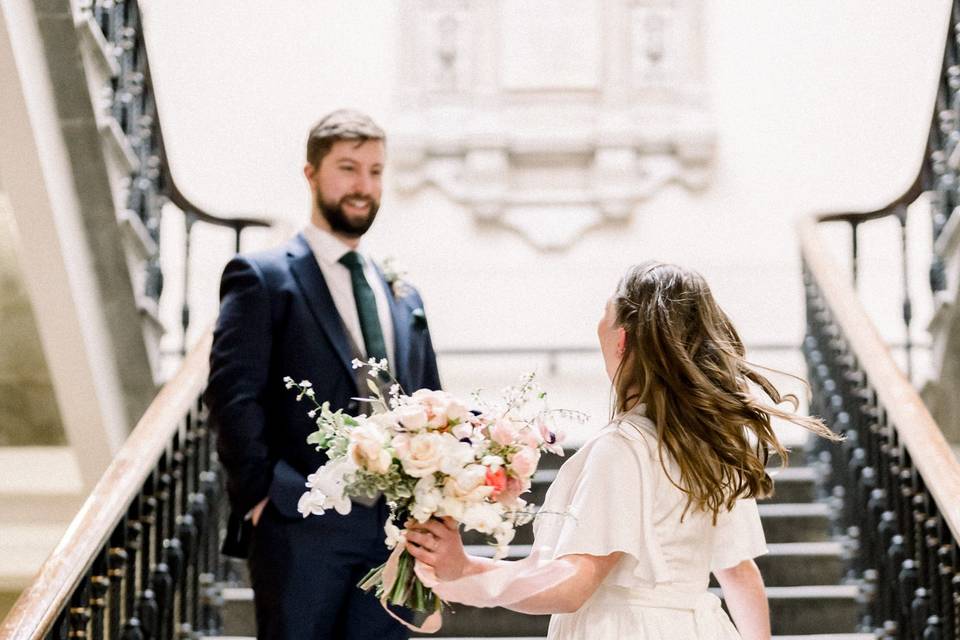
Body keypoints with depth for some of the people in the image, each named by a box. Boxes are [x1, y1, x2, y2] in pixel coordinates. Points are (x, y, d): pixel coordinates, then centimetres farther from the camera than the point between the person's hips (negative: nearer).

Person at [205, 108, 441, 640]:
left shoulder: (403, 297, 19)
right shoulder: (262, 277, -1)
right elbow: (231, 392, -10)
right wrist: (263, 490, -14)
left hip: (394, 530, 6)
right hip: (301, 527, -5)